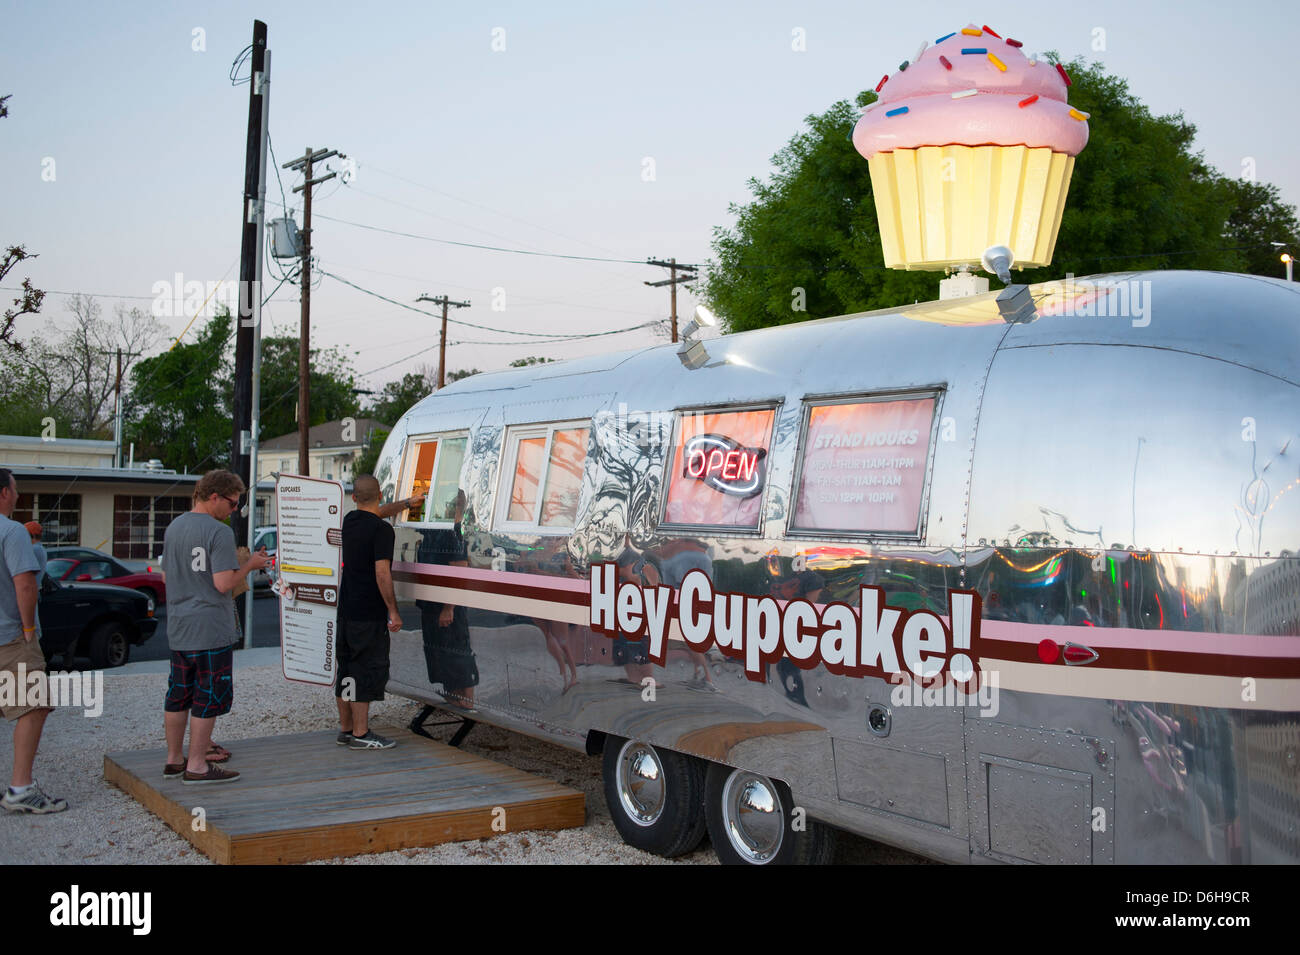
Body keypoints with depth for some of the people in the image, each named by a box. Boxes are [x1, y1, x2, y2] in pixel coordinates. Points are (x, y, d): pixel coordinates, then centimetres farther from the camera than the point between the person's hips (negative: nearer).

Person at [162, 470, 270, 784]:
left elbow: (165, 576, 18)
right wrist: (250, 564, -4)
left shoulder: (173, 527, 10)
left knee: (179, 694, 15)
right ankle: (197, 766, 3)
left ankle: (174, 759, 24)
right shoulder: (219, 532, -15)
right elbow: (224, 583, -20)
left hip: (177, 628, 8)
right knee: (209, 697, -1)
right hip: (211, 628, -8)